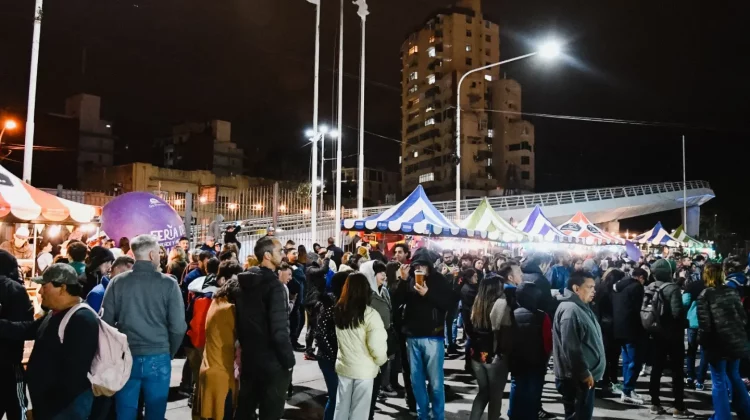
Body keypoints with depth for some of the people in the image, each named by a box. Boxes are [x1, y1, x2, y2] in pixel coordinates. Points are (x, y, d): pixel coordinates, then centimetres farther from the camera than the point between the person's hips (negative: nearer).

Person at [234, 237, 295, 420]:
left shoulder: (245, 282, 7)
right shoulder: (273, 285, -18)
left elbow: (240, 320, 12)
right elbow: (279, 329, -22)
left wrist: (246, 346, 18)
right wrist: (289, 360, -13)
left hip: (249, 358, 8)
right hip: (272, 362, -8)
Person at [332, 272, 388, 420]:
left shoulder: (339, 311, -3)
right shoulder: (370, 314, -19)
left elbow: (341, 339, 7)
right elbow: (377, 346, -19)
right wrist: (381, 361, -2)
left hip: (343, 366, 5)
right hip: (364, 370, -5)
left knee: (341, 407, 17)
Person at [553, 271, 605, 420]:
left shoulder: (581, 307, 13)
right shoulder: (570, 310, -21)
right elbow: (571, 348, -25)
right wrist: (584, 373, -19)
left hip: (584, 376, 10)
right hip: (577, 378, -10)